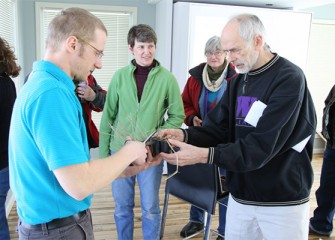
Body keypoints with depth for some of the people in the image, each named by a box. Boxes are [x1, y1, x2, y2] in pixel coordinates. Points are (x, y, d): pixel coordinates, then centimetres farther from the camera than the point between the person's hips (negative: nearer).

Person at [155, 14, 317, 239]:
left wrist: (204, 155, -33)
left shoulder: (289, 79, -17)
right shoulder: (238, 82, 7)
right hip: (241, 196, 6)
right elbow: (217, 128, 0)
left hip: (283, 202, -6)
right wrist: (184, 135, -19)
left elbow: (262, 145, -26)